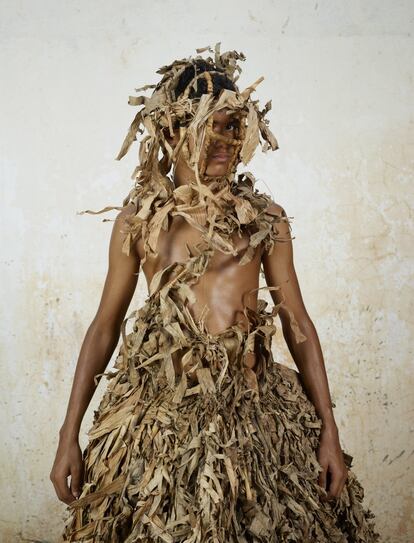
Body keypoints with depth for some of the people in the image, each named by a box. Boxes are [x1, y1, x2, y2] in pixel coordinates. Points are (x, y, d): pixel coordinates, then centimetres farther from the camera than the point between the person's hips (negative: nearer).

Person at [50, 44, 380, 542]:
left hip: (251, 404, 1)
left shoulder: (266, 217, 2)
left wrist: (328, 431, 0)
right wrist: (69, 436, 1)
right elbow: (104, 325, 4)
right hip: (158, 407, 0)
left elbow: (297, 322, 4)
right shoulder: (137, 219, 2)